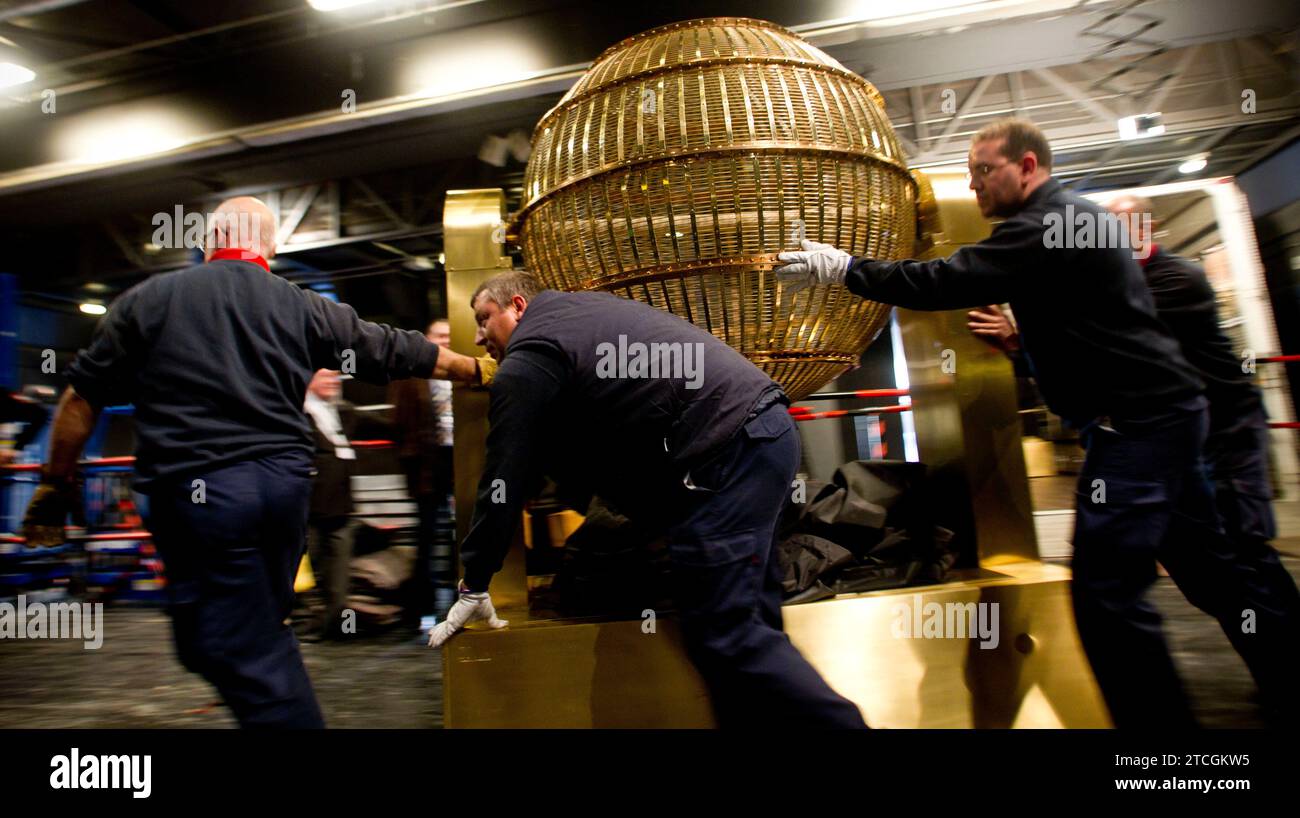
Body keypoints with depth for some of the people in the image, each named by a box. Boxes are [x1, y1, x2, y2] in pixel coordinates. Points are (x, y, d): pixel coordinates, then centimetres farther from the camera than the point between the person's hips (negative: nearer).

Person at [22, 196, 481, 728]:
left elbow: (83, 397, 8)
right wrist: (480, 369, 24)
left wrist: (54, 486, 20)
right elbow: (398, 351, 13)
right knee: (263, 632, 23)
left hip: (197, 488, -3)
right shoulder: (303, 307, 8)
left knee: (244, 652, 3)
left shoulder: (148, 299, 5)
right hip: (285, 481, 3)